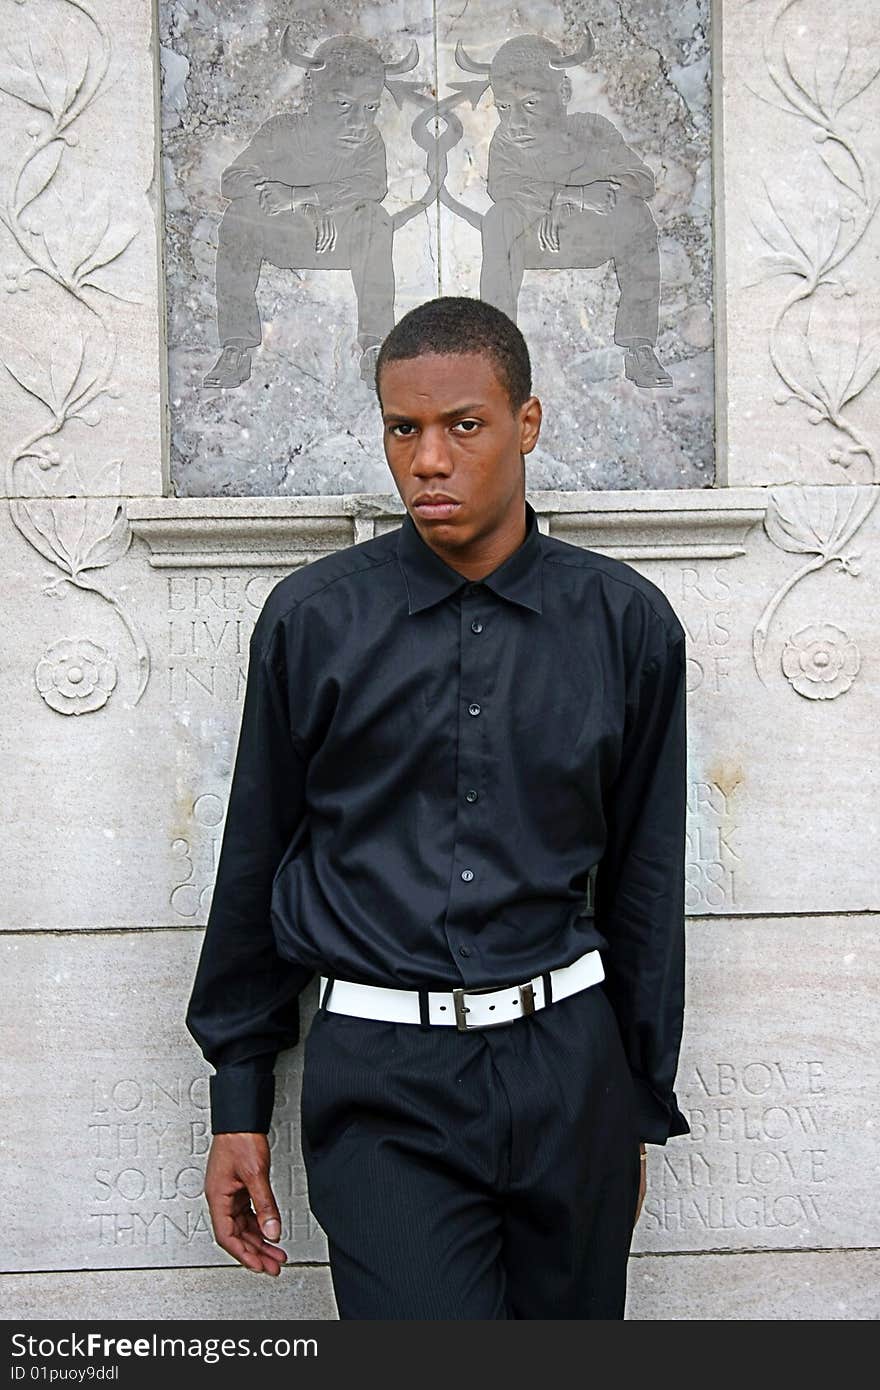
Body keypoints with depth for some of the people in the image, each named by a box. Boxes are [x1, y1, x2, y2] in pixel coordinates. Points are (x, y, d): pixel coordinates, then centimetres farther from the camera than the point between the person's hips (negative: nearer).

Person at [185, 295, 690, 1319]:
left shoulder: (627, 621, 3)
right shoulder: (311, 619, 0)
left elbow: (644, 877, 10)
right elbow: (254, 861, 7)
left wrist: (642, 1104, 14)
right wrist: (238, 1102, 9)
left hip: (567, 1056, 2)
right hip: (383, 1080, -2)